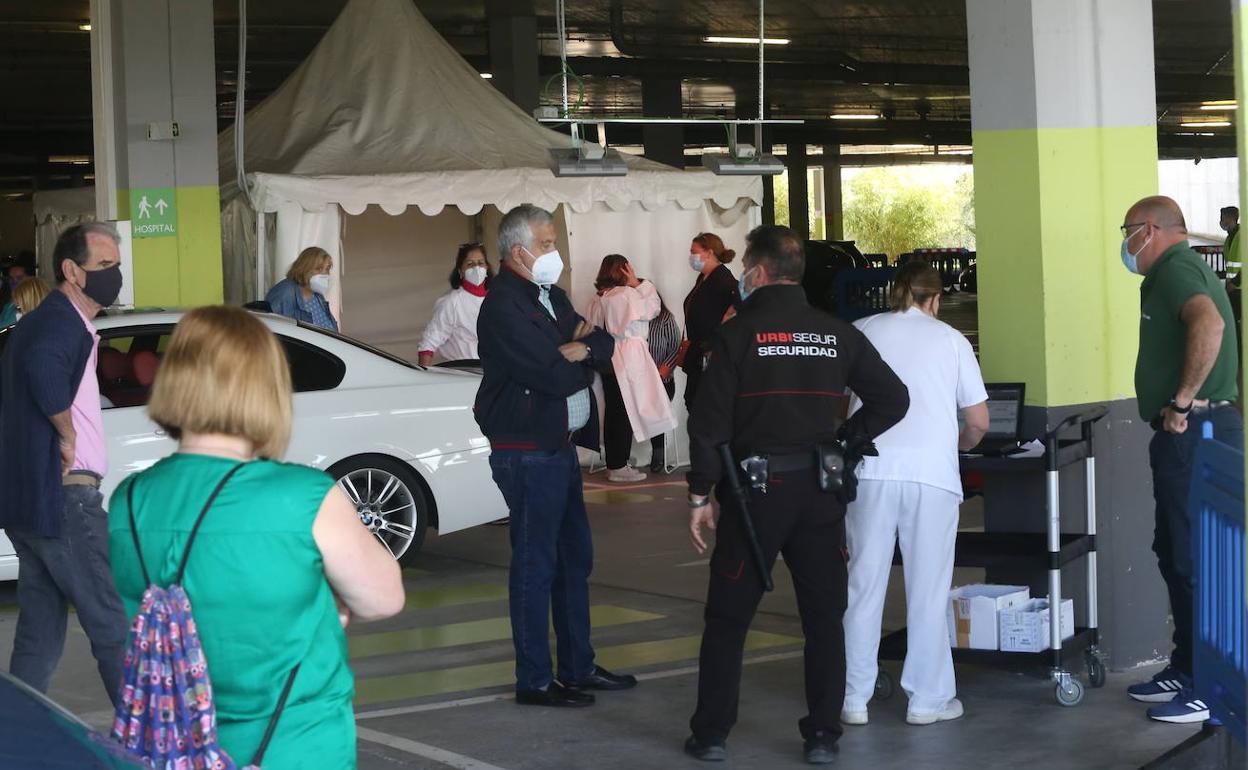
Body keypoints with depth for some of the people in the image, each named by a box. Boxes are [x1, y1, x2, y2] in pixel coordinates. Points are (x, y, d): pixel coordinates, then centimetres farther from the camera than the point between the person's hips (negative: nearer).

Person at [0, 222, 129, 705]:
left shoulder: (42, 321, 19)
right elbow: (43, 364, -36)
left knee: (40, 632, 14)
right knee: (113, 626, -3)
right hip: (64, 497, -10)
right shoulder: (63, 324, -15)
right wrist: (68, 434, -23)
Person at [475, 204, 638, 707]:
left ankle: (578, 667, 26)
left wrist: (582, 348, -13)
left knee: (575, 557, 15)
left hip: (559, 447, 10)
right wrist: (582, 357, -2)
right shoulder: (504, 307, -17)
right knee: (535, 563, -4)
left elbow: (606, 345, 9)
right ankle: (534, 681, 3)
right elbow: (558, 377, -23)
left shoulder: (549, 296, 15)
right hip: (527, 453, -10)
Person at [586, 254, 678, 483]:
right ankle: (618, 467, -2)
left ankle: (612, 463, 17)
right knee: (627, 412, -2)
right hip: (628, 358, -7)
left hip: (607, 359, 7)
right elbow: (653, 308, -3)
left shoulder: (599, 297, 9)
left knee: (612, 411, 12)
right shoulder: (626, 294, -12)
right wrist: (638, 283, 1)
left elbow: (594, 327, 10)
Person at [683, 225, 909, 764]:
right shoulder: (838, 334, 4)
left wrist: (699, 496, -3)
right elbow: (892, 398, 4)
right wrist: (844, 440, 10)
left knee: (727, 617, 7)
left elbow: (709, 422, -10)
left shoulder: (738, 333, -7)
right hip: (819, 493, 3)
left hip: (756, 489, -3)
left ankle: (711, 734, 11)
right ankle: (823, 735, 12)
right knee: (824, 618, 11)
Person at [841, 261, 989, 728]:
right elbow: (979, 421, 9)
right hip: (931, 470, -1)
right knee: (927, 589, 6)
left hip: (872, 467, 1)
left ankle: (854, 698, 10)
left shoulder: (862, 332, 11)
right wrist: (961, 444, 30)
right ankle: (927, 699, 10)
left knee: (864, 584, 7)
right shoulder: (950, 340, 10)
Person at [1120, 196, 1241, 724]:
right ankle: (1186, 669, 26)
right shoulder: (1177, 270, 20)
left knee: (1196, 560, -7)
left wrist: (1182, 403, -26)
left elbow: (1209, 325, -33)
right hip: (1192, 435, 11)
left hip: (1194, 434, -11)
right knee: (1175, 554, 17)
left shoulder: (1176, 269, -13)